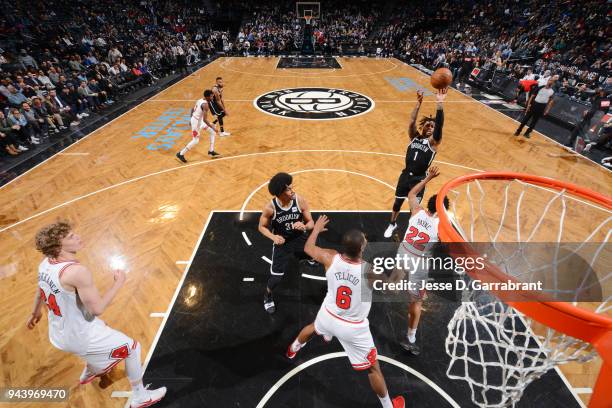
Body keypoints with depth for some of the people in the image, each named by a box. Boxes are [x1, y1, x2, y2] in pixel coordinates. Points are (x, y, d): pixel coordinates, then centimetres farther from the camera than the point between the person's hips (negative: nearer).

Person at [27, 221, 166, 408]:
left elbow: (40, 292, 13)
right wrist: (118, 283, -19)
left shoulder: (45, 264, -7)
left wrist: (35, 312, 32)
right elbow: (97, 308, -30)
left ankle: (89, 373, 64)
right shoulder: (77, 271, -35)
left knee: (103, 330, 39)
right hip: (79, 338, -8)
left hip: (59, 333, 9)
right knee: (132, 347, 9)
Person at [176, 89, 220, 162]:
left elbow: (192, 109, 17)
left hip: (199, 120, 10)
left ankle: (211, 151, 18)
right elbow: (205, 120, -28)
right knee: (195, 141, -2)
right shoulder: (205, 104, -23)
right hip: (196, 122, -10)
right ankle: (181, 154, 10)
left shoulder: (199, 100, 5)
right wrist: (213, 128, -24)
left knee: (212, 132, 14)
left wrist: (192, 119, 28)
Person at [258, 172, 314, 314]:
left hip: (300, 238, 3)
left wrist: (304, 226, -34)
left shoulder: (300, 201, -20)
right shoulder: (270, 207, -24)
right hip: (282, 242, -2)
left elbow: (311, 222, -10)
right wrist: (273, 237, -27)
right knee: (276, 277, 0)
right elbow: (262, 227, -8)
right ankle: (268, 296, 33)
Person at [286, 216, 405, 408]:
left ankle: (293, 349, 67)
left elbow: (308, 248, -4)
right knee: (373, 367, 21)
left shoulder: (331, 259, -24)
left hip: (328, 316, 4)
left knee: (314, 327, 39)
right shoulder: (370, 271, -32)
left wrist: (316, 229, 13)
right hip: (353, 328, -4)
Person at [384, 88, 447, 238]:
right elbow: (412, 122, -11)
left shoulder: (433, 141, -5)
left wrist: (439, 104, -34)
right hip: (405, 175, 3)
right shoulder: (414, 137, 4)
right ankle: (392, 224, 37)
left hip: (419, 179, -3)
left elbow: (439, 125, -22)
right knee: (398, 202, 14)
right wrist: (419, 103, -23)